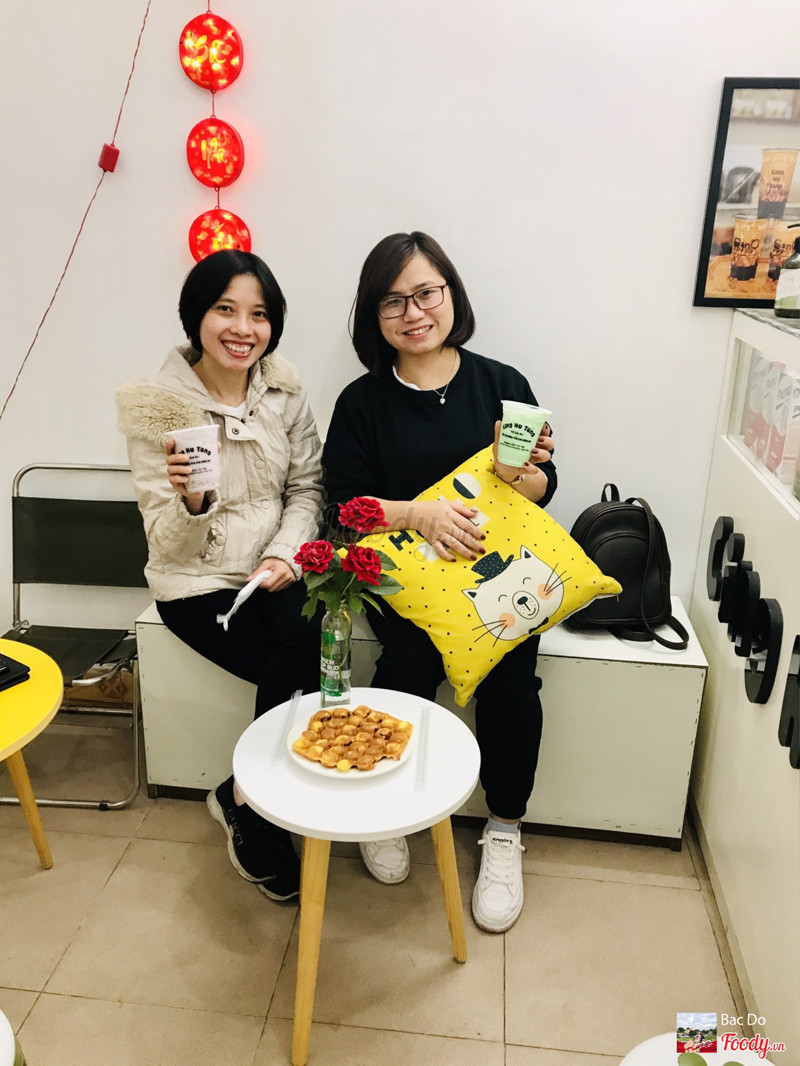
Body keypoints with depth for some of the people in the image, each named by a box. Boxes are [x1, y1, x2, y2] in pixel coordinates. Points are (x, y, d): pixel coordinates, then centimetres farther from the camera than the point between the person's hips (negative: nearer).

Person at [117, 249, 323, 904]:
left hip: (275, 571, 4)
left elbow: (308, 487, 6)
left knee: (314, 642, -25)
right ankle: (249, 816, 7)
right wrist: (190, 500, -29)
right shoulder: (158, 408, -9)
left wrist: (285, 552, -11)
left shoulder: (285, 392, 1)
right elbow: (168, 542, -8)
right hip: (198, 584, -3)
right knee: (300, 667, -22)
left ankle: (243, 797, 2)